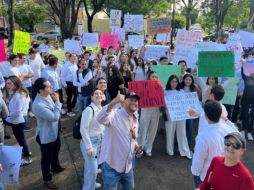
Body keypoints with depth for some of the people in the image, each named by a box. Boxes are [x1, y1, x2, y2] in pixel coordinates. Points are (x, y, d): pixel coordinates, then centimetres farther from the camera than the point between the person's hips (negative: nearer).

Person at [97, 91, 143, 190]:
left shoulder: (135, 119, 6)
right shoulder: (115, 114, -19)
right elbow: (101, 119, -42)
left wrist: (136, 146, -1)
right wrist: (114, 102, -56)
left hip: (127, 166, 8)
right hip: (111, 165, -7)